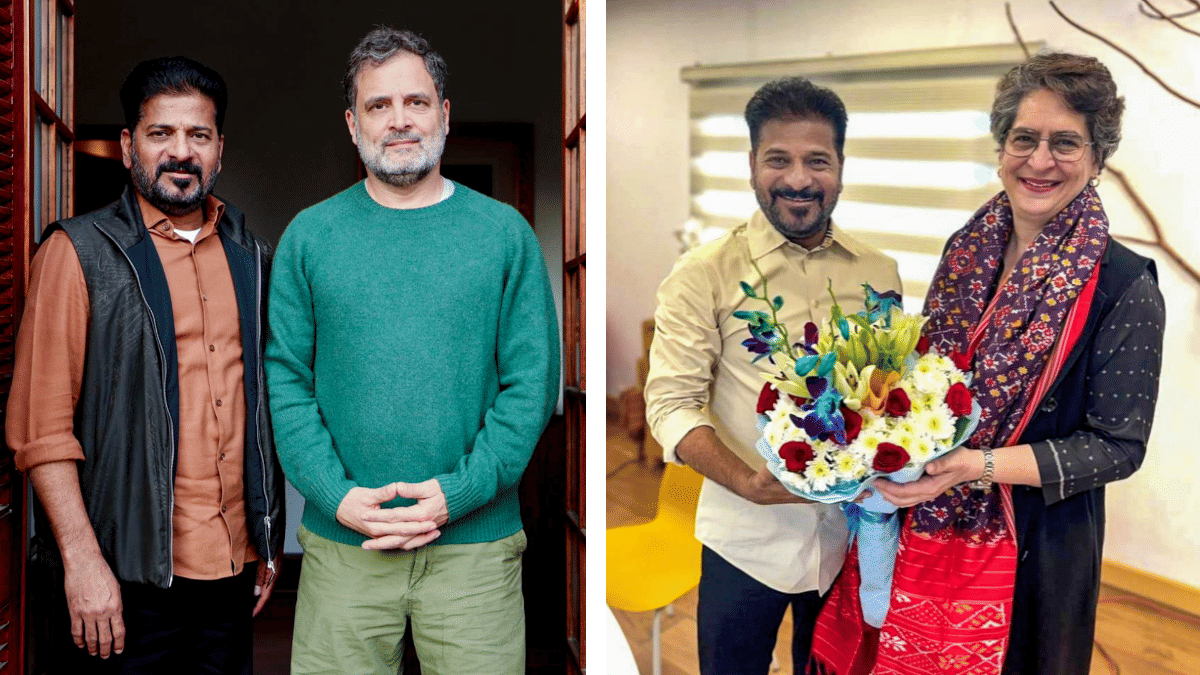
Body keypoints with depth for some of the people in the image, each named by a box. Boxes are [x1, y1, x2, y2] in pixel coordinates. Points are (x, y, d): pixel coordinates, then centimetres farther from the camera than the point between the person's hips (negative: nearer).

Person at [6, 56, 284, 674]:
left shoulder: (251, 257, 11)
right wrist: (81, 559, -15)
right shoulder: (79, 253, -4)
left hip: (234, 566, 5)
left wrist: (270, 542, 13)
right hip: (129, 577, -4)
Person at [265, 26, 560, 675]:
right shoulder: (310, 234, 6)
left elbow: (533, 383, -1)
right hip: (341, 543, 1)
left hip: (476, 539, 0)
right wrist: (337, 495, -11)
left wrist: (458, 492, -11)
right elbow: (285, 378, 2)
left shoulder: (505, 232, 3)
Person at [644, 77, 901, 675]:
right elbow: (671, 402, -11)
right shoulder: (704, 274, -7)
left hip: (853, 532, 3)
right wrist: (745, 482, -26)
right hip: (747, 536, -3)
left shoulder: (880, 271, 4)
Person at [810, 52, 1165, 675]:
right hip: (920, 527, 5)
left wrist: (981, 466, -25)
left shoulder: (1124, 288, -15)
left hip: (1031, 547, -5)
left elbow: (1118, 447, -14)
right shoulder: (968, 250, 1)